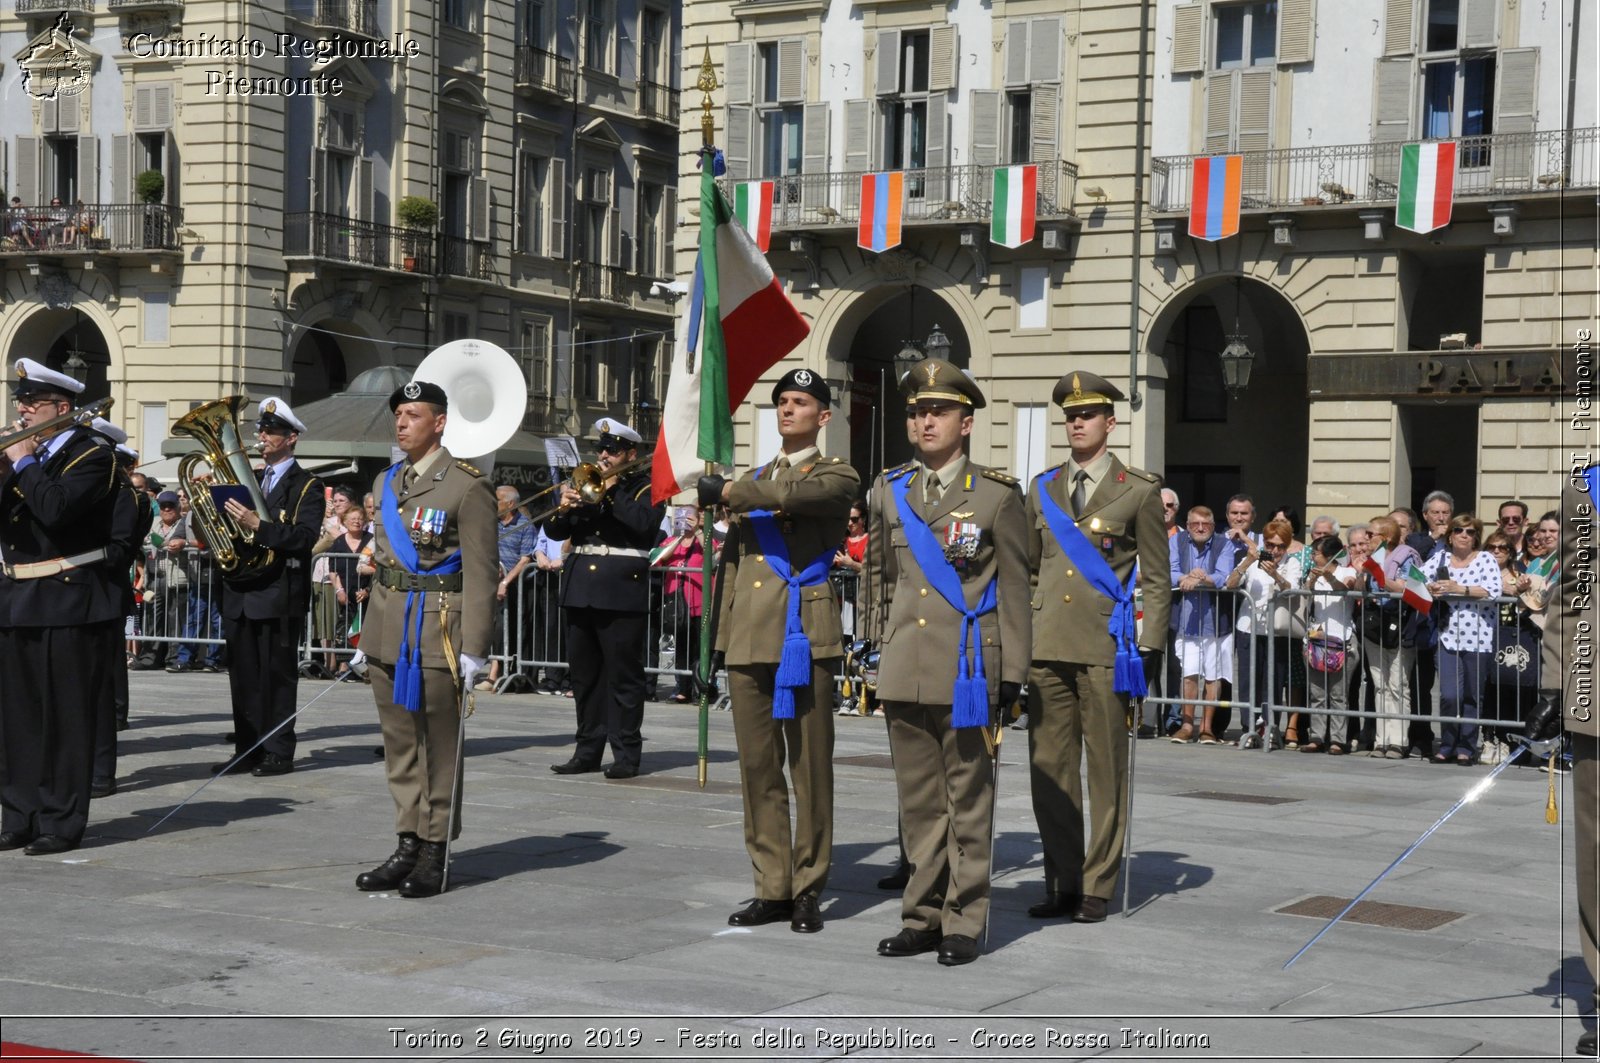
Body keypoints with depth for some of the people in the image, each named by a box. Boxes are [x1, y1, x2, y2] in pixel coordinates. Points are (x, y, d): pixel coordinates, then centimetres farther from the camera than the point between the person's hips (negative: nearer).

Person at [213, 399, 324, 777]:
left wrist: (258, 526, -24)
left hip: (279, 594, -6)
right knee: (243, 675, 7)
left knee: (277, 675, -3)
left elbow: (305, 537, -14)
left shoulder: (306, 486, -1)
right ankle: (247, 750, 13)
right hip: (240, 593, 6)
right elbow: (229, 528, 19)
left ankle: (279, 752, 2)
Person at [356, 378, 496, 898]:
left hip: (437, 628, -7)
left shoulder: (467, 486, -8)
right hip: (387, 628, 7)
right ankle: (408, 845, 17)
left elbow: (480, 573, -11)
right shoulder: (386, 483, 14)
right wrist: (370, 635, 16)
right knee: (400, 744, 10)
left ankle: (435, 854, 8)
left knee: (439, 747, 1)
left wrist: (474, 648, -15)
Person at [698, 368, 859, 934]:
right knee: (758, 770, 6)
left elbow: (793, 494, -20)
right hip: (748, 641, 5)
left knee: (809, 769, -2)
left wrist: (727, 492, -6)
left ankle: (808, 890, 5)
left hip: (804, 637, -5)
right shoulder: (752, 480, 22)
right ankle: (772, 888, 12)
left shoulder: (836, 476, 4)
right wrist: (722, 631, 14)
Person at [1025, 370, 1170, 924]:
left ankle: (1097, 887, 11)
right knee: (1048, 769, 6)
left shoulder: (1139, 491, 2)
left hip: (1105, 649, -4)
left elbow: (1157, 580, 2)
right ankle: (1061, 882, 16)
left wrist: (1147, 651, -5)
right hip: (1046, 648, 4)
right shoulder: (1043, 489, 14)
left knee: (1106, 770, 2)